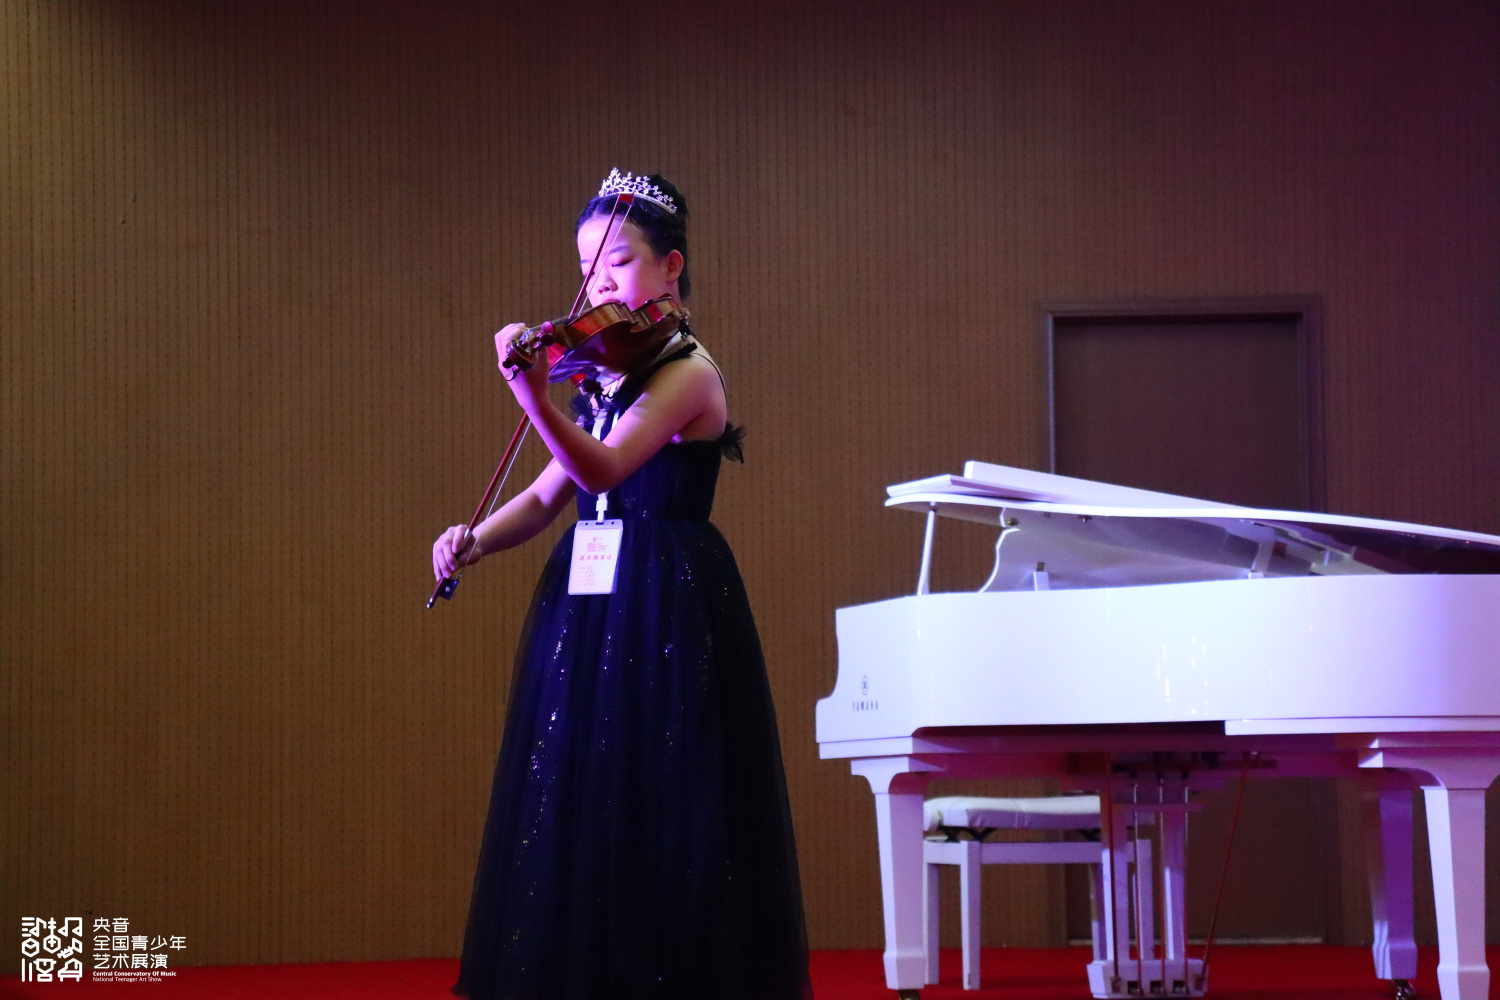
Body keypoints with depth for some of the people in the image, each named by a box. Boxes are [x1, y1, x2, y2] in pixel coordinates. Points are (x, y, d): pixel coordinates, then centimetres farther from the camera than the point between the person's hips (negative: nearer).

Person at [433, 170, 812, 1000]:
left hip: (666, 615, -8)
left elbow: (603, 468, -25)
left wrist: (533, 398, -41)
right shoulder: (604, 376, 14)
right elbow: (547, 497, 11)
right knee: (578, 815, 8)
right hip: (585, 612, 8)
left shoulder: (686, 372, -9)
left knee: (660, 818, -7)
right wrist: (476, 540, -8)